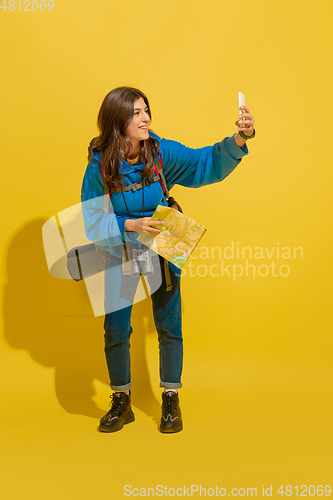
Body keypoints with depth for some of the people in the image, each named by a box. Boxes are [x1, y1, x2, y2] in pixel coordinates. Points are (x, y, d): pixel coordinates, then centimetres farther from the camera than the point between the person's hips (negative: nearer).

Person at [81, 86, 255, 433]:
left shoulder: (162, 152, -14)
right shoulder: (99, 166, -17)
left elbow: (207, 163, -14)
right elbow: (93, 222, -14)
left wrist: (239, 139, -30)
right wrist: (131, 226, -28)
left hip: (162, 251, 1)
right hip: (120, 253, -1)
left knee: (169, 328, 4)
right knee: (115, 329, 1)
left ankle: (170, 401, 25)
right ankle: (121, 403, 25)